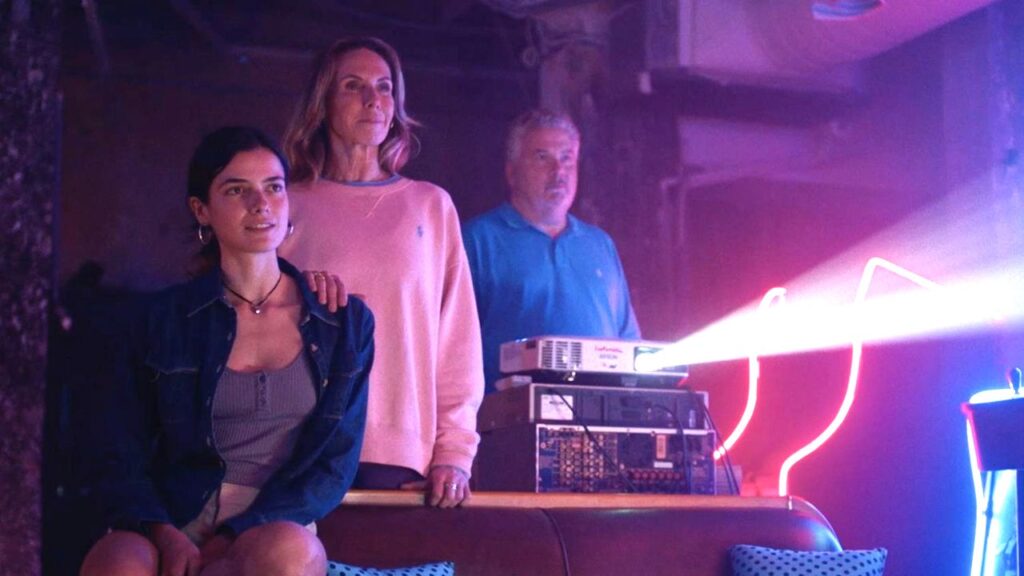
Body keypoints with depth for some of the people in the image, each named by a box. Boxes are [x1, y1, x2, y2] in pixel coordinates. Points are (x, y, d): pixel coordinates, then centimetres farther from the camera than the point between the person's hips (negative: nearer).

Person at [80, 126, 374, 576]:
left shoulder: (346, 323, 10)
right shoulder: (167, 318, 11)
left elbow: (333, 467, 4)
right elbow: (125, 461, 7)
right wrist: (165, 535, -15)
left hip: (278, 529, 1)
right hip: (174, 526, 0)